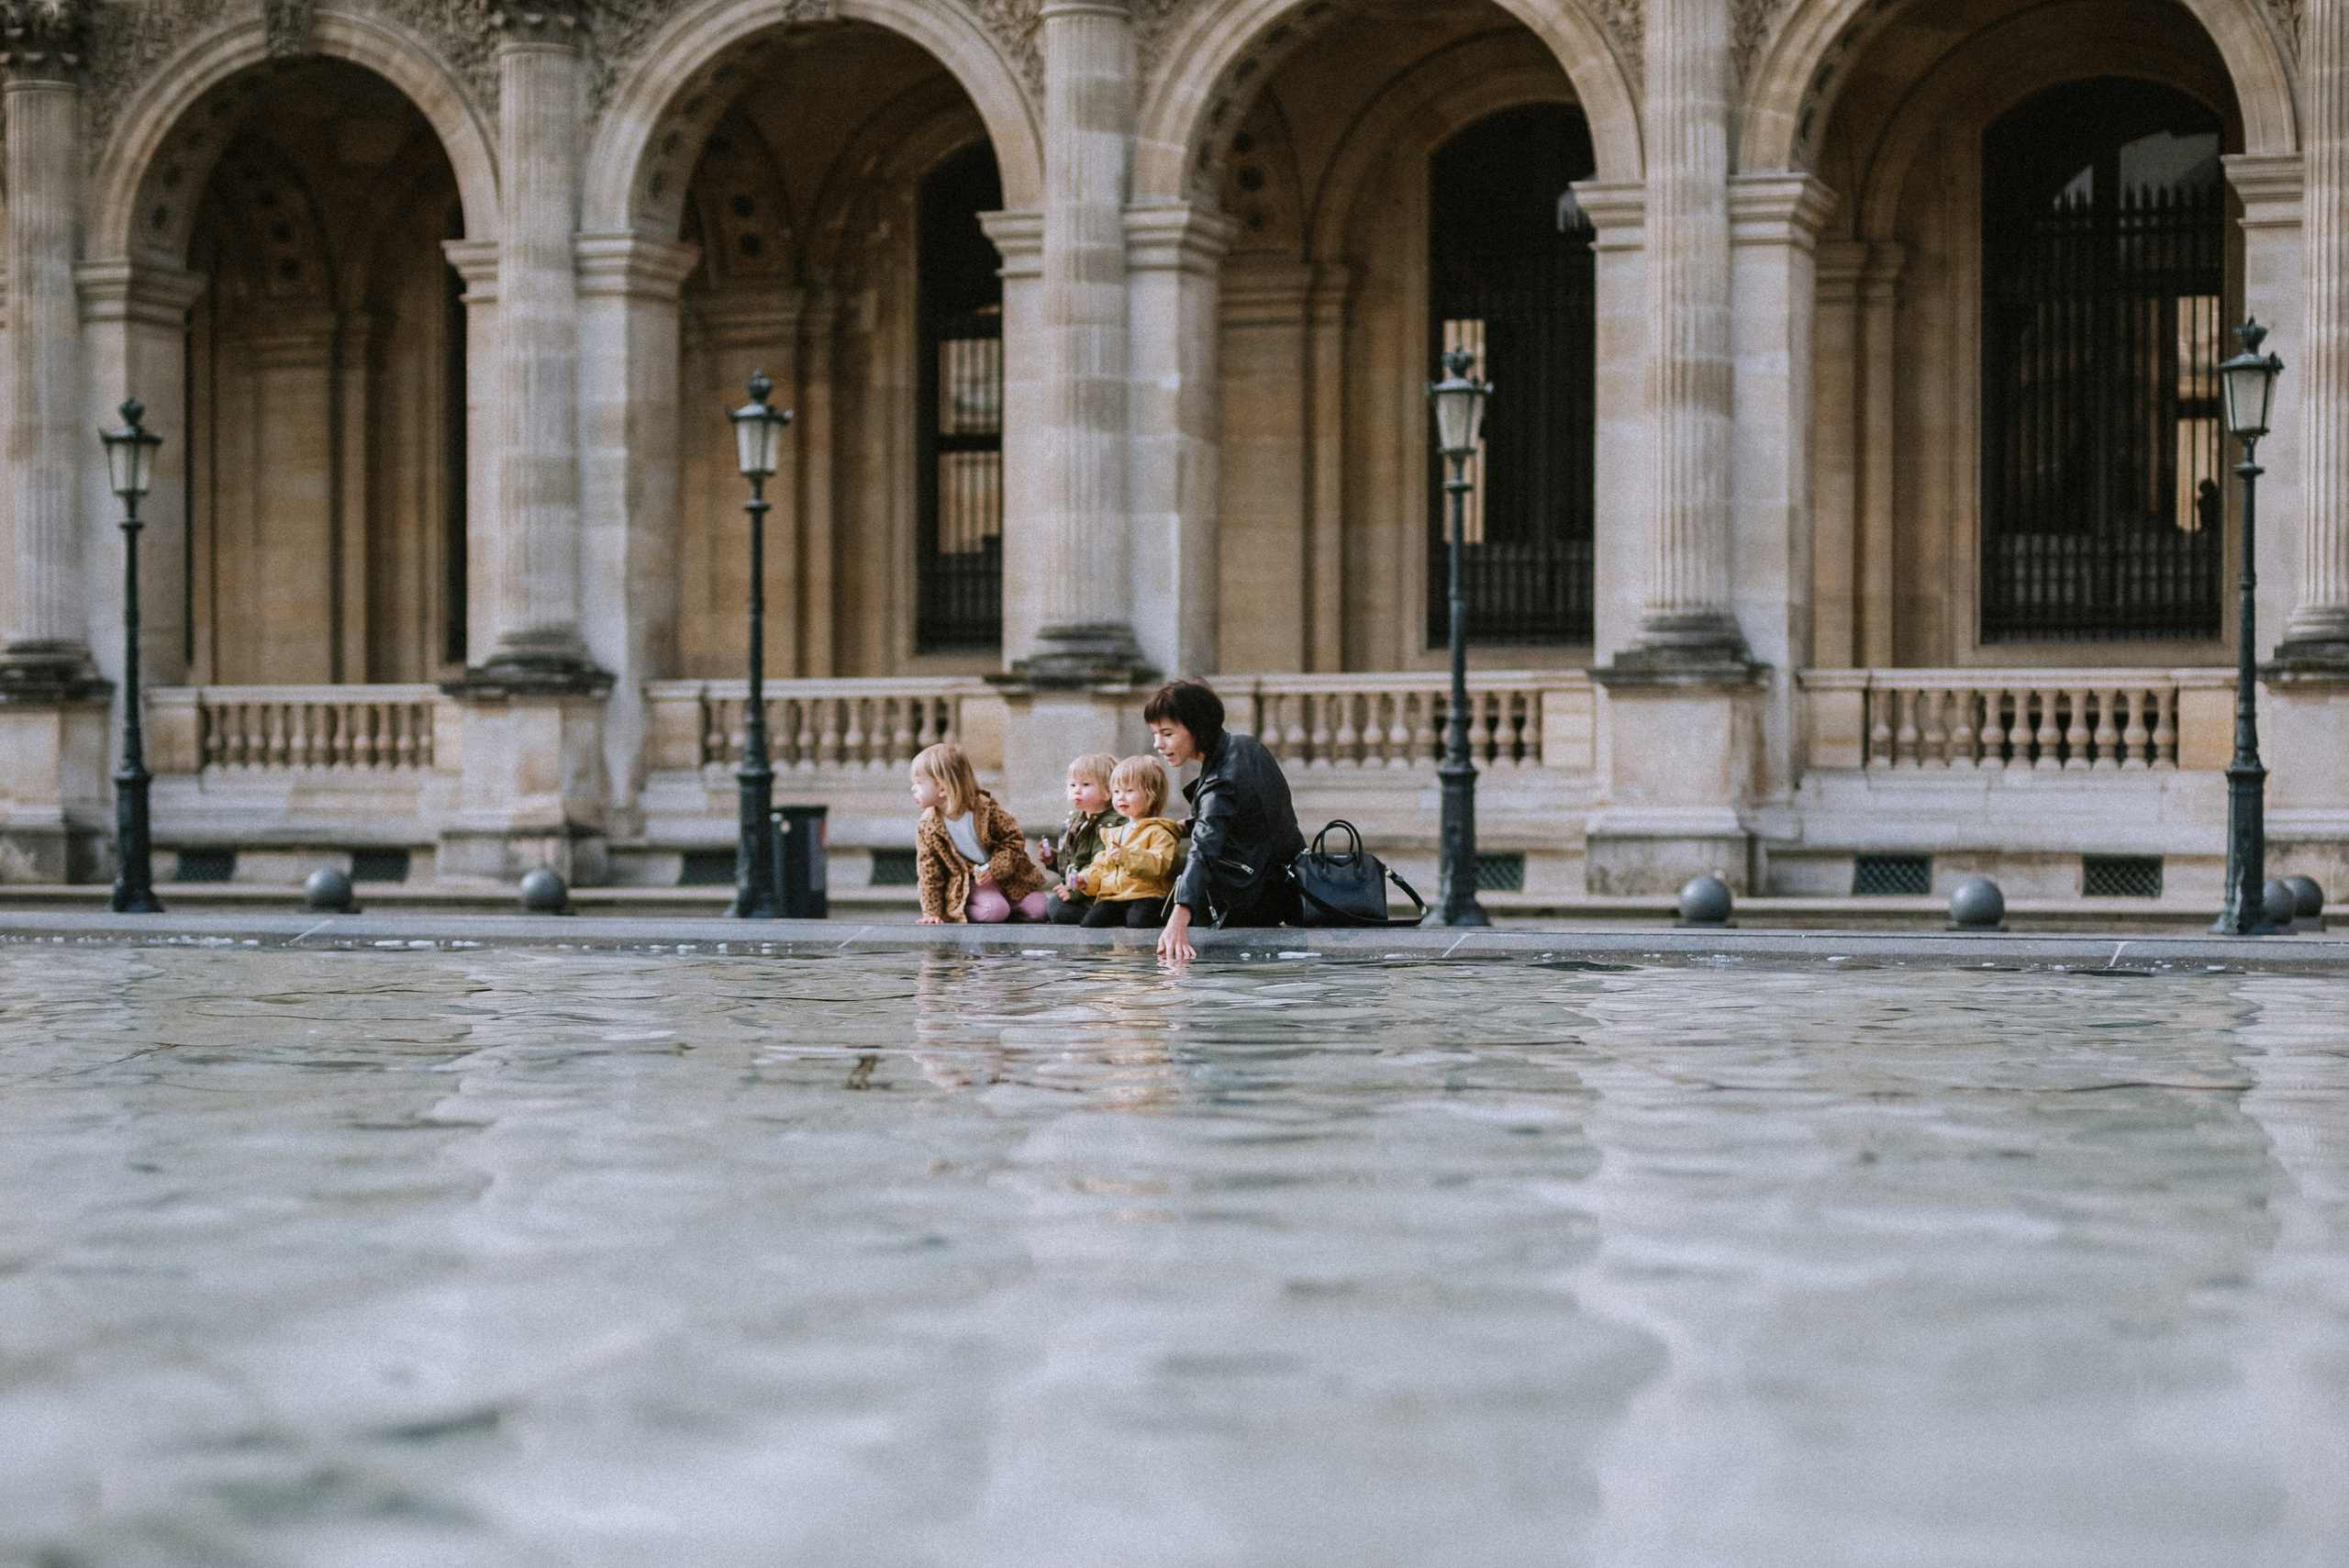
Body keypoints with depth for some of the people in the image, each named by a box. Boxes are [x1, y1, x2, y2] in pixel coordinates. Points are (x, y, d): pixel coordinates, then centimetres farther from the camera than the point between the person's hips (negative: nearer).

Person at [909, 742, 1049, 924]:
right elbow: (929, 874, -4)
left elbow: (1014, 841, -8)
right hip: (966, 884, -1)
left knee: (1038, 910, -12)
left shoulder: (986, 809, -16)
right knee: (994, 910, -30)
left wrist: (993, 869, -22)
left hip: (1005, 875, 1)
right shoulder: (927, 827, -10)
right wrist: (932, 913, -9)